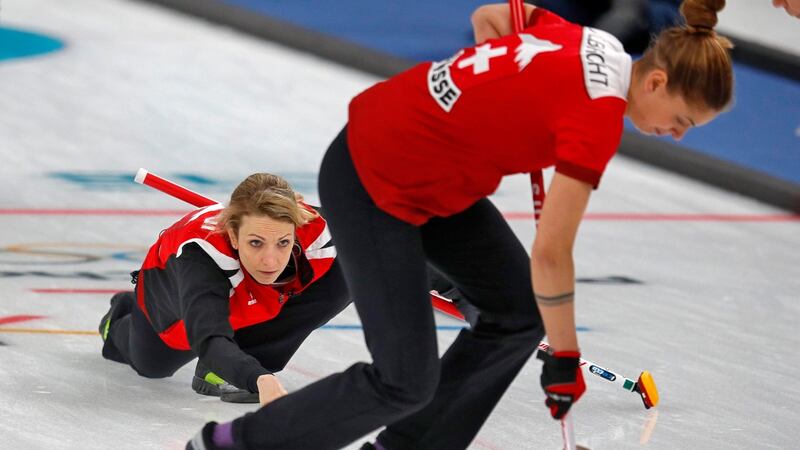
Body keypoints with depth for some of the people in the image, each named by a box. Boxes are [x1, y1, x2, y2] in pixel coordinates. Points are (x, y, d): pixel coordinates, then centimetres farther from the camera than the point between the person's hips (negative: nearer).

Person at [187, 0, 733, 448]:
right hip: (373, 187, -10)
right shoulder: (598, 115, -25)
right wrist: (565, 360, -11)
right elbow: (550, 256, -22)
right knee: (406, 381, -5)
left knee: (520, 310, 9)